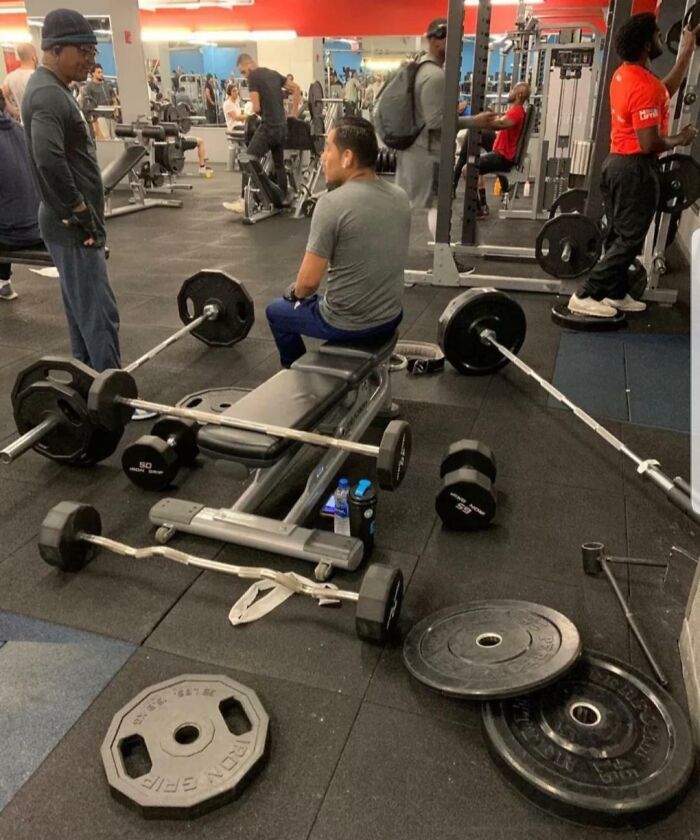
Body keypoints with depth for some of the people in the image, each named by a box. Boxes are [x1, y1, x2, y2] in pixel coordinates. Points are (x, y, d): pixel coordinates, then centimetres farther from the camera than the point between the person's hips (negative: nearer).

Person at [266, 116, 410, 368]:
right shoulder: (400, 197, 0)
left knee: (276, 311, 22)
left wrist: (295, 294, 3)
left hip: (347, 324, -6)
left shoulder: (332, 203, -22)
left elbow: (309, 282, -19)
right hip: (391, 316, 7)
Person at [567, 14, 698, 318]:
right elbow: (649, 144, -25)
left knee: (619, 237, 14)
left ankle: (616, 294, 22)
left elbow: (664, 91, 22)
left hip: (617, 162, 10)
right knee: (629, 241, -4)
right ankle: (585, 296, -5)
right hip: (635, 168, -10)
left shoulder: (624, 74, 8)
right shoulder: (644, 85, -22)